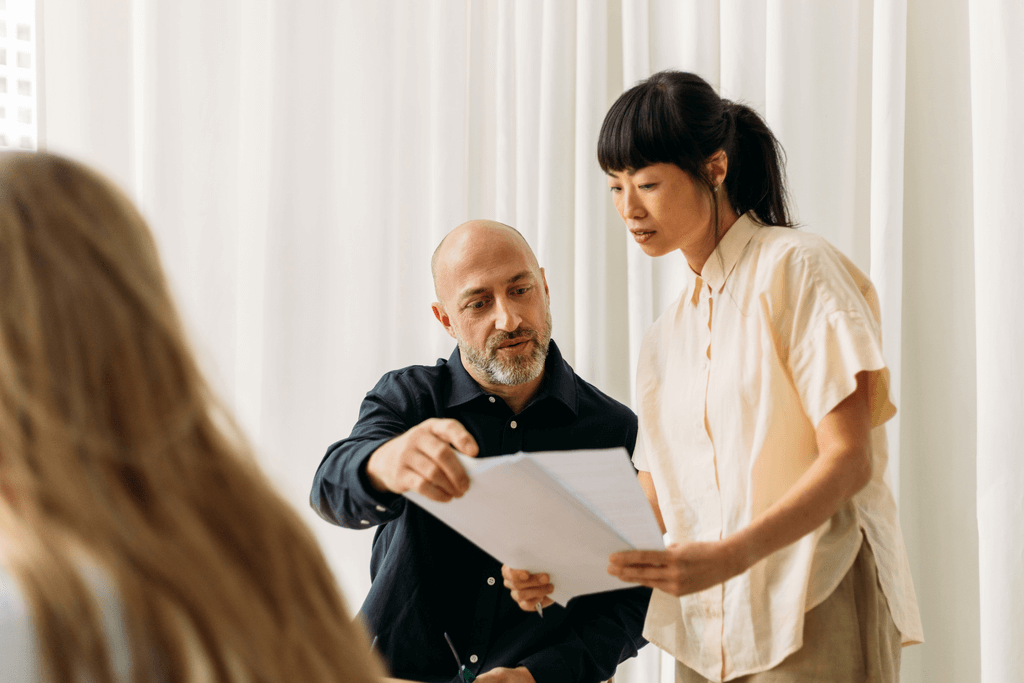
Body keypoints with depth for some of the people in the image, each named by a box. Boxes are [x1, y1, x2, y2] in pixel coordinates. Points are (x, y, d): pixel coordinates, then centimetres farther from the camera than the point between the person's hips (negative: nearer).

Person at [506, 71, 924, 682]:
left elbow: (849, 459, -13)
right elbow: (654, 507, 13)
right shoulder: (667, 336, 16)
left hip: (813, 619, -6)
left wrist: (729, 555, -27)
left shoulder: (797, 270, -4)